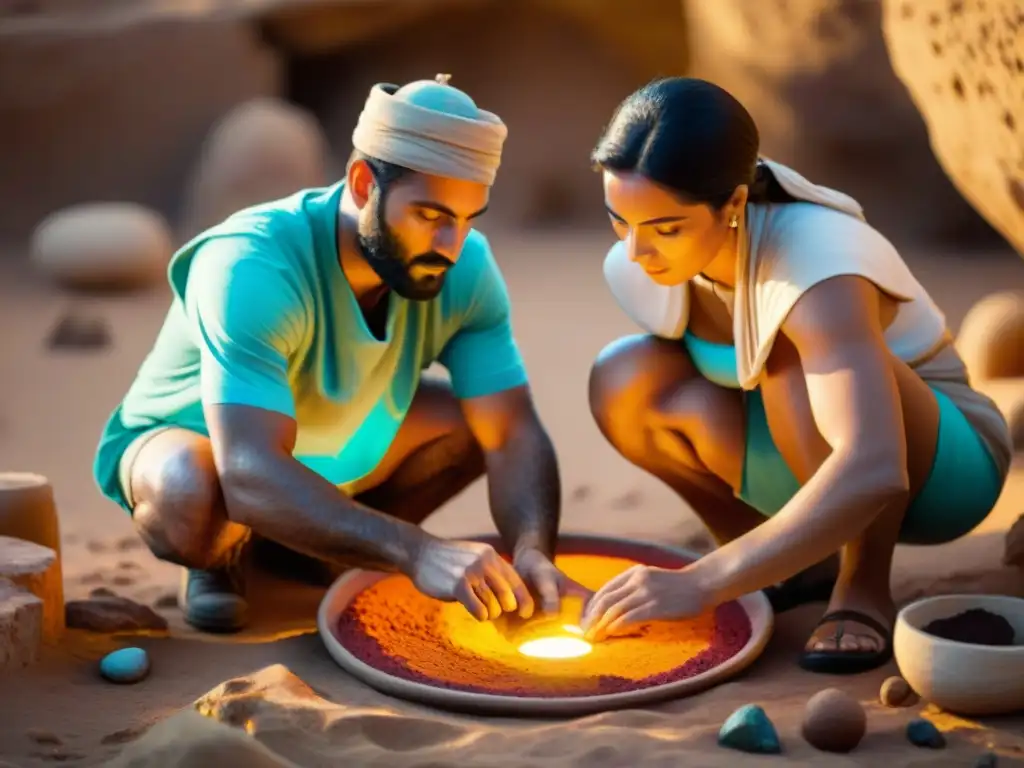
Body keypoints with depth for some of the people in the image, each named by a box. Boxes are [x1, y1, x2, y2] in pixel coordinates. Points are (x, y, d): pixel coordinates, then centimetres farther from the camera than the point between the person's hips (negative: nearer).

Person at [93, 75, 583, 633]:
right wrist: (416, 553, -57)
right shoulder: (252, 267, -37)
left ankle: (304, 546, 2)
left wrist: (532, 554, -40)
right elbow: (251, 477, -47)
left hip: (334, 457, 6)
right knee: (191, 495, -39)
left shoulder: (465, 267, -20)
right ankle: (220, 557, -2)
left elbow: (515, 435, -21)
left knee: (483, 415, -13)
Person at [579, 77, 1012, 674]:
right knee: (625, 381, -20)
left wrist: (701, 583, -50)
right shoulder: (637, 270, -16)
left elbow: (872, 473, -47)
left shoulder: (817, 265, -35)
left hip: (939, 462, -6)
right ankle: (795, 569, 0)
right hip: (806, 466, 6)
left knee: (793, 365, -37)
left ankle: (865, 591, -16)